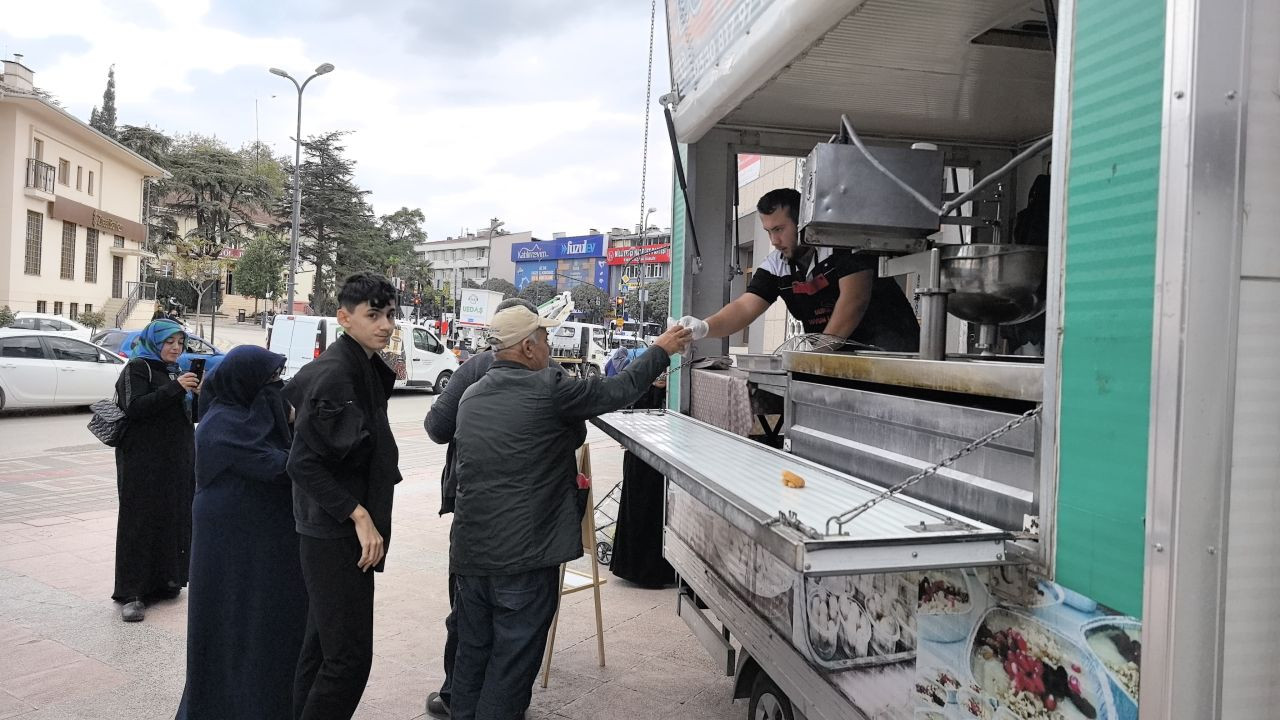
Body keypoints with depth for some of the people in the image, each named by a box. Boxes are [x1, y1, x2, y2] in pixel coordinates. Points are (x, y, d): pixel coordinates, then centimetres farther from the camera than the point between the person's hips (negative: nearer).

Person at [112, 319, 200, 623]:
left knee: (174, 518, 8)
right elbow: (134, 408, -18)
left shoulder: (176, 371, 17)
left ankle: (164, 580, 22)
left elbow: (189, 415, 19)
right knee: (140, 522, -2)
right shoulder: (137, 368, -5)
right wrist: (174, 388, -23)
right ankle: (131, 593, 4)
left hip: (177, 461, 7)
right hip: (143, 462, -7)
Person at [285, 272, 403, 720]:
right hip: (336, 536, -10)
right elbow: (304, 463, -22)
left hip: (339, 532, 10)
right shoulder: (335, 374, -19)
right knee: (349, 656, -6)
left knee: (322, 645, 19)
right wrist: (359, 515, -22)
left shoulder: (364, 368, 9)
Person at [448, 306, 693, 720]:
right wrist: (662, 351, 8)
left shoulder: (471, 396, 8)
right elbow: (617, 392, -5)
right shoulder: (548, 389, -14)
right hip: (525, 554, -7)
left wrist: (562, 473, 23)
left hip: (469, 550, 7)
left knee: (472, 651, 18)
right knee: (513, 660, 6)